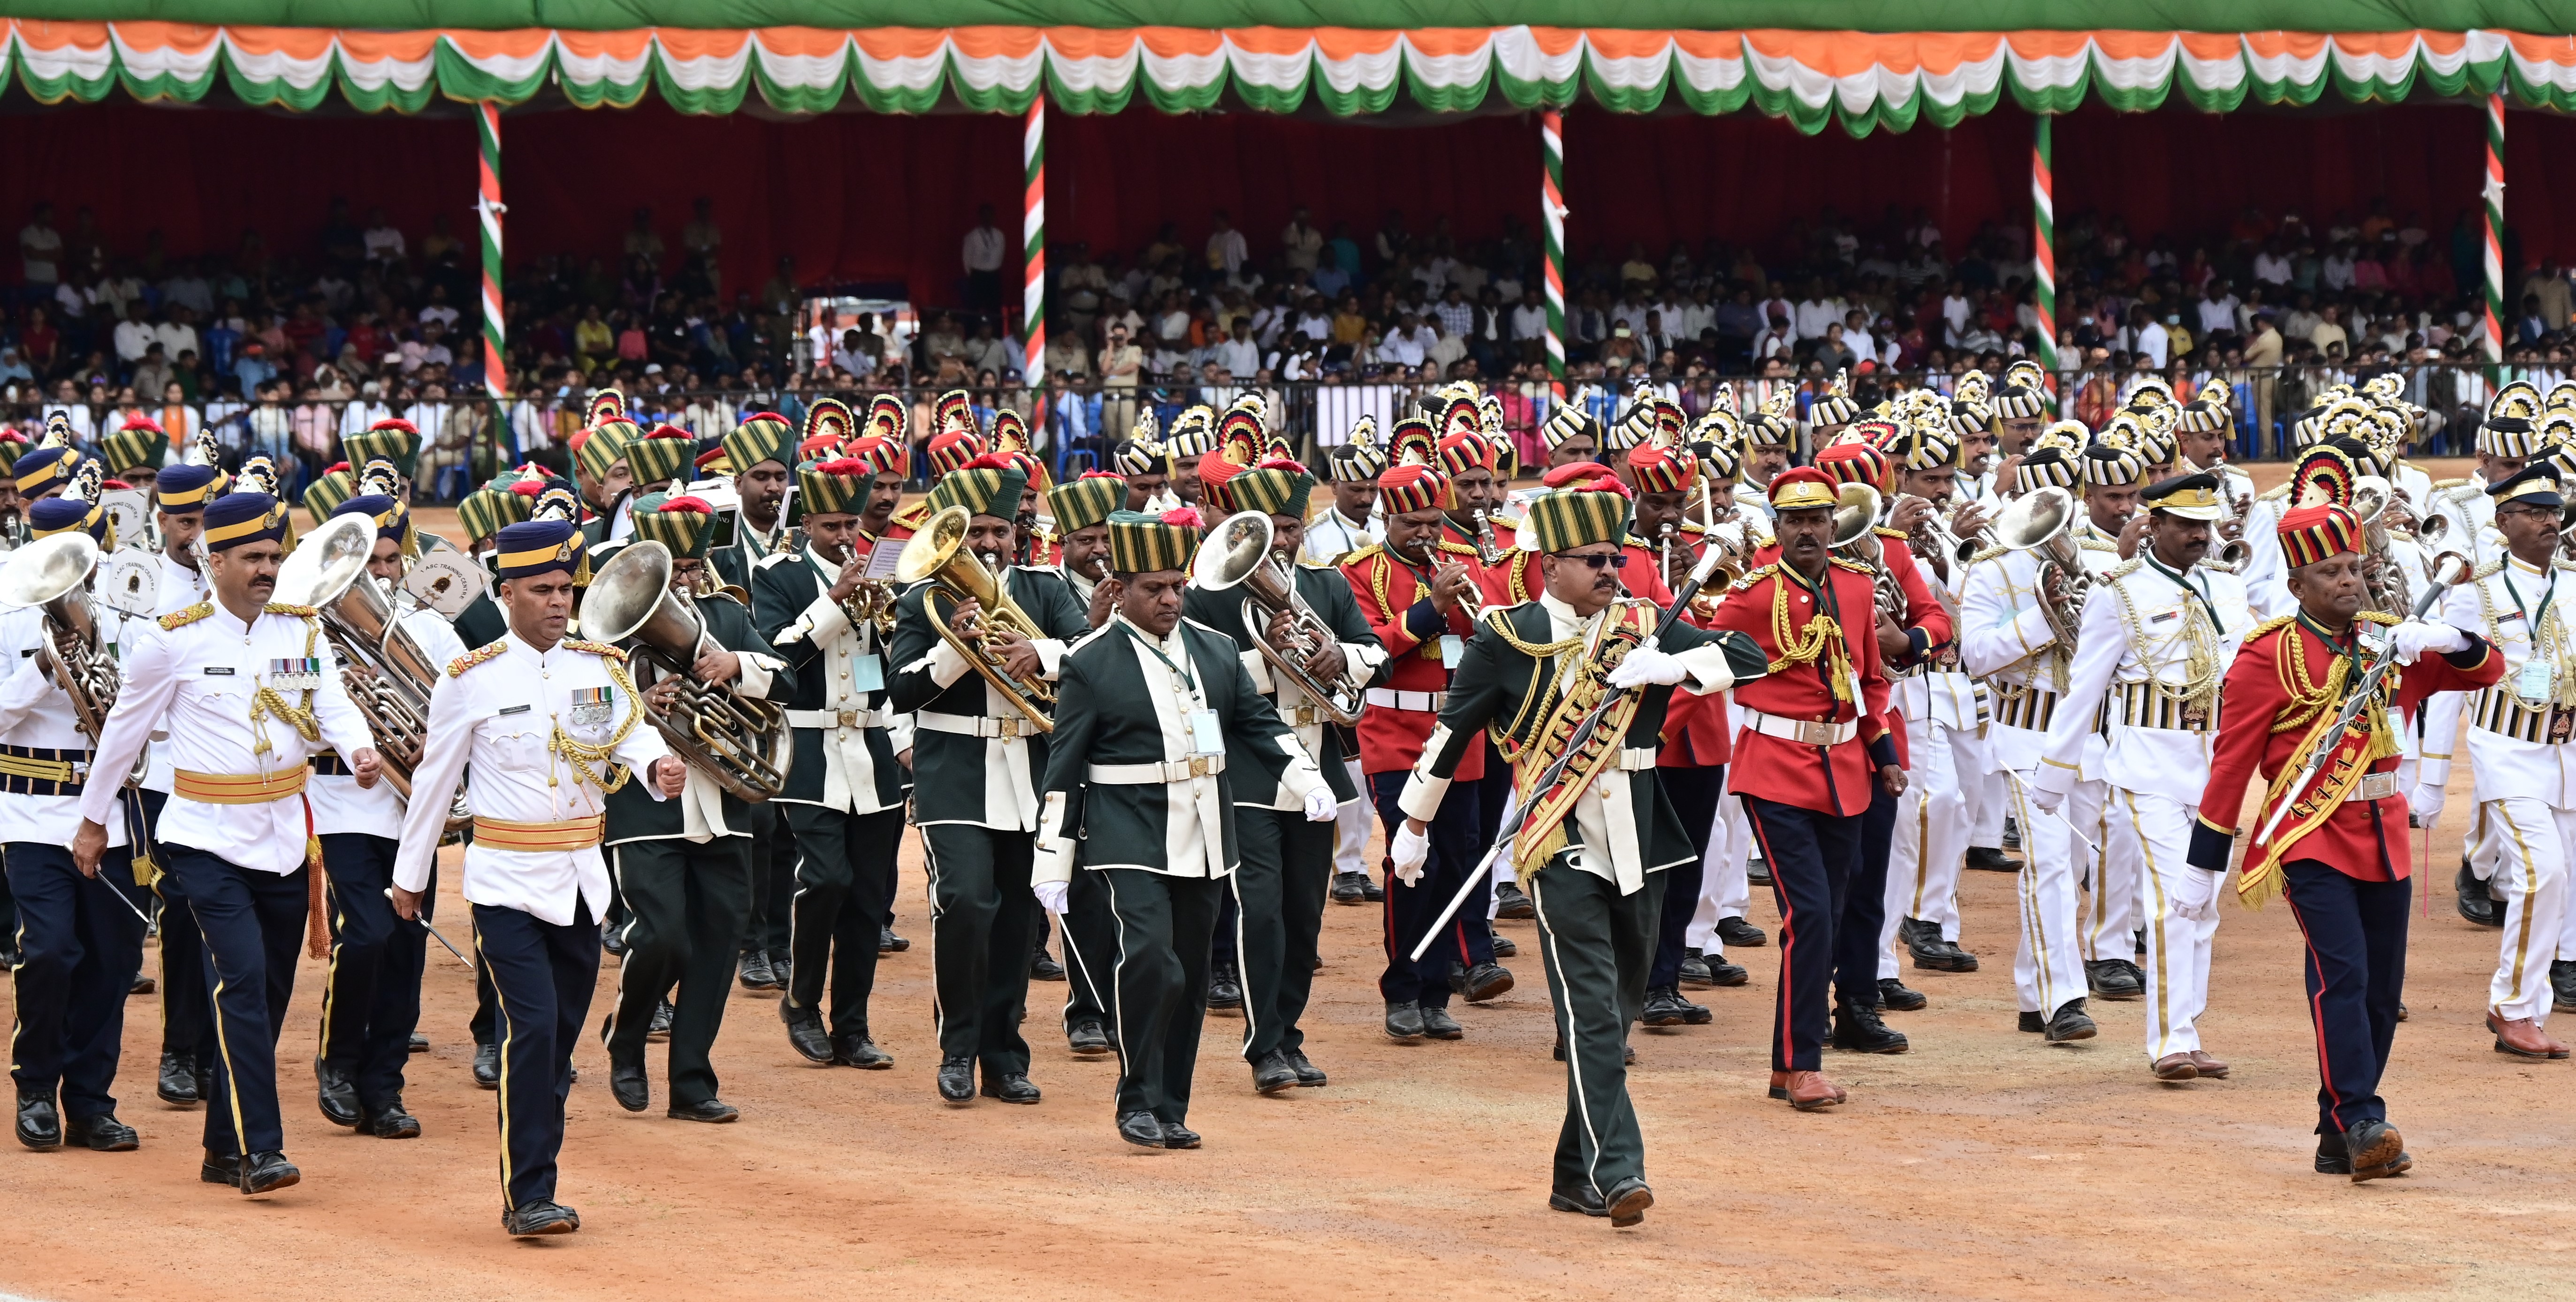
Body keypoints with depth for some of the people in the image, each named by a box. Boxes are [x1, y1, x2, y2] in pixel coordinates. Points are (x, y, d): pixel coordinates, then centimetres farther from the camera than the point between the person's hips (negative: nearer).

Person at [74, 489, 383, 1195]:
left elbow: (334, 705, -6)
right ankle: (259, 1148, -19)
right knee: (242, 980, -17)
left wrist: (360, 749, -28)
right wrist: (93, 819, 11)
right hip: (210, 839, -5)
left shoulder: (304, 631, 4)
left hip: (284, 838, 5)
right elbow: (125, 728, 4)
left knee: (270, 991, 9)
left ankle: (225, 1148, 21)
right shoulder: (174, 640, -7)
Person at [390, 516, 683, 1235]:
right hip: (508, 881, -5)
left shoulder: (600, 668, 6)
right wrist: (409, 874, 8)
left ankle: (534, 1184, 19)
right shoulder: (471, 680, -5)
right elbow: (434, 779, 3)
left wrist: (658, 766, -30)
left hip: (581, 879, 5)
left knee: (562, 1036, 9)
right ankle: (527, 1197, -13)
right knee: (531, 1028, -14)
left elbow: (632, 732, -7)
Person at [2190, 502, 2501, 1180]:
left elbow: (2487, 669, 13)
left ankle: (2339, 1140, 14)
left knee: (2381, 995, 6)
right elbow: (2232, 762, -3)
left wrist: (2441, 639, -9)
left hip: (2384, 837, 6)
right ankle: (2363, 1125, -24)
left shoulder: (2385, 640, 12)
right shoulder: (2269, 655, -4)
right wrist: (2202, 865, -3)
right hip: (2311, 838, -6)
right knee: (2341, 976, -19)